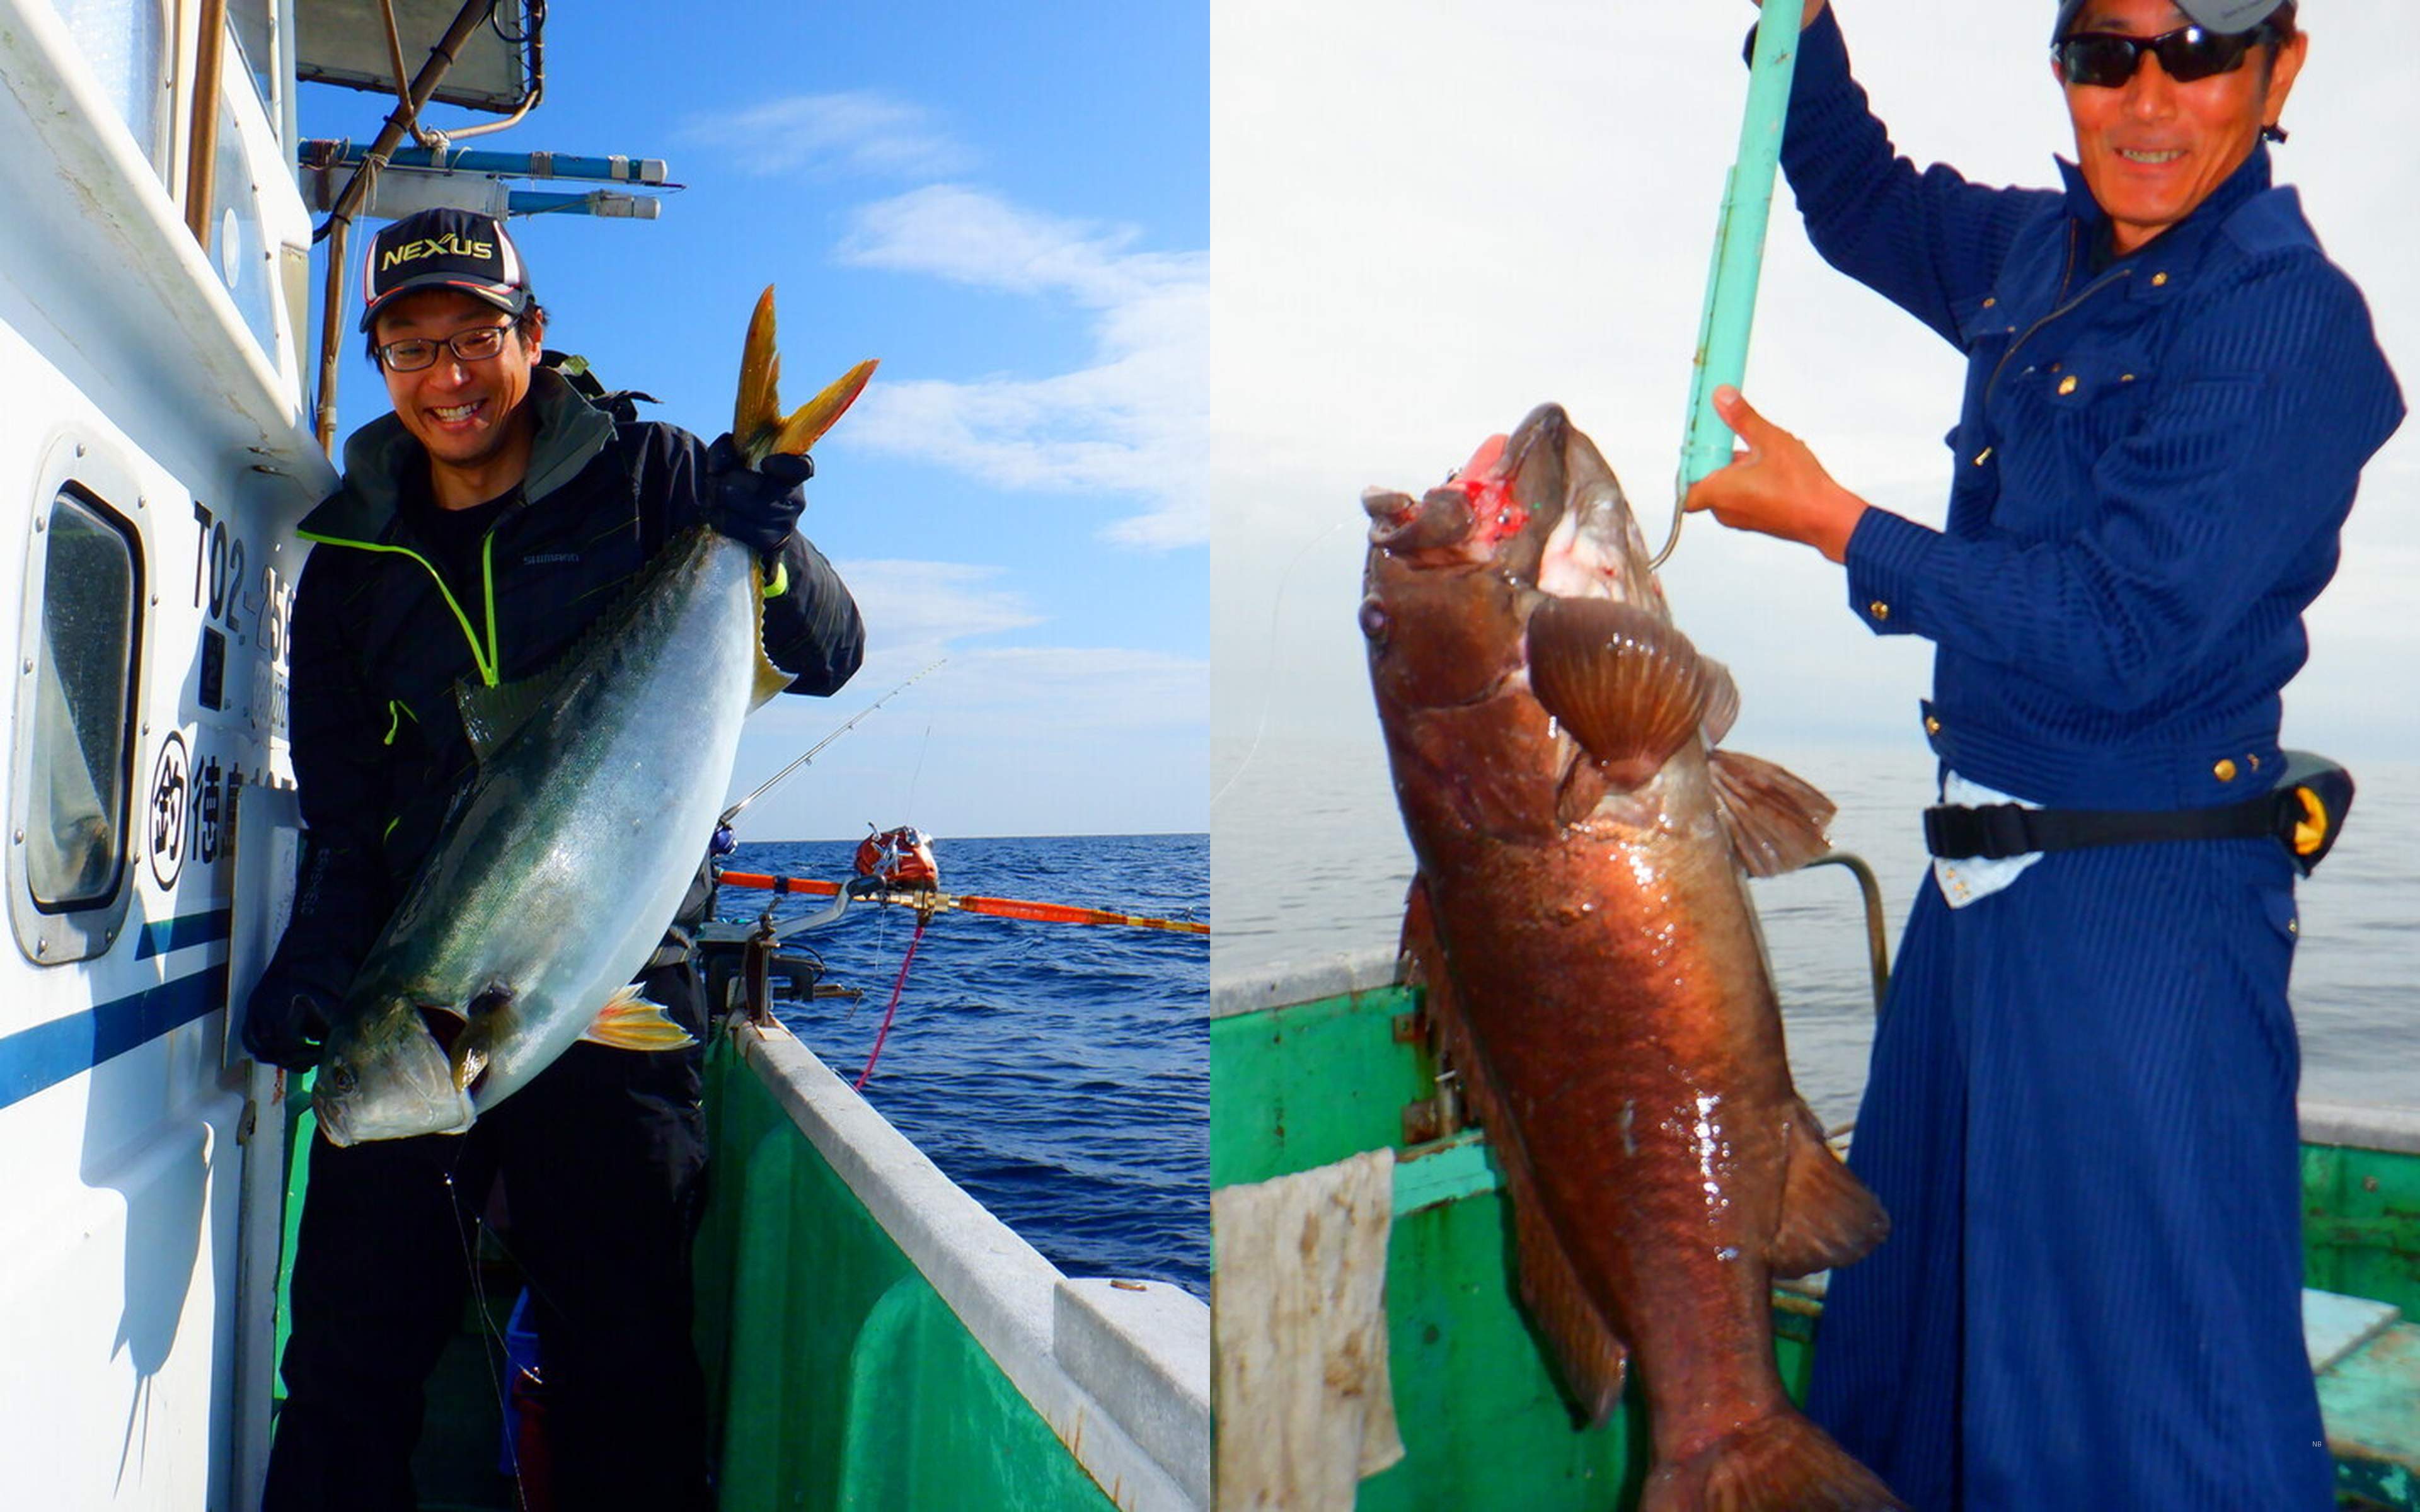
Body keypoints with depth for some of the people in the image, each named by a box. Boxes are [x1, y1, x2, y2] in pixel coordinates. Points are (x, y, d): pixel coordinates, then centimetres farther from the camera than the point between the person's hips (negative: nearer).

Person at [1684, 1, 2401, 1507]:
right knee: (1919, 1272, 24)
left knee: (2157, 1377, 5)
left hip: (2147, 915, -8)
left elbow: (2118, 637, -23)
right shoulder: (2038, 251, 7)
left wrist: (1827, 519, -17)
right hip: (1985, 873, 8)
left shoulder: (2285, 320, -16)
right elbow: (1862, 201, 26)